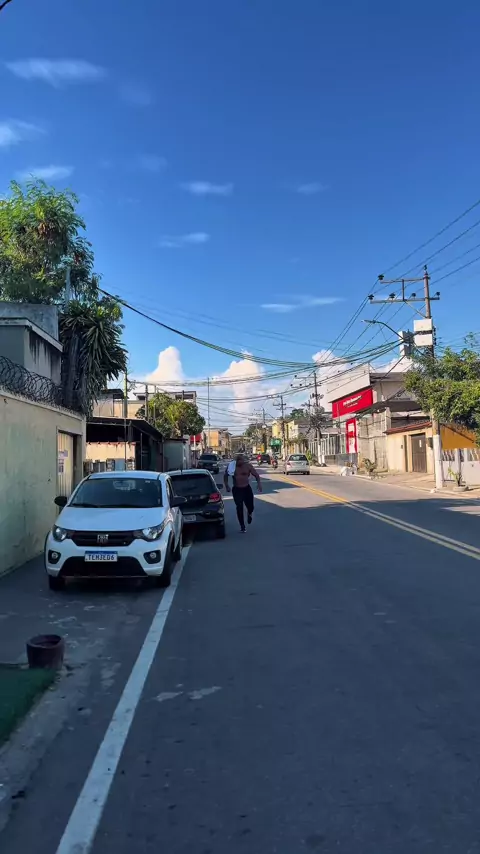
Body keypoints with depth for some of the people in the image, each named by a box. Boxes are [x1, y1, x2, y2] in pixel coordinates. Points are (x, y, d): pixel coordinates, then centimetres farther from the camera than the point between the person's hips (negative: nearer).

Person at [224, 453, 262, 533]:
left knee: (250, 507, 5)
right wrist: (226, 485, -3)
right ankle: (242, 526, 12)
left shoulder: (248, 466, -6)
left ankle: (249, 514, 45)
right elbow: (225, 476, 8)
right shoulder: (231, 466, -5)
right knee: (239, 508, -3)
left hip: (247, 489, 0)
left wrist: (259, 483, -16)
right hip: (236, 490, 0)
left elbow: (256, 475, -1)